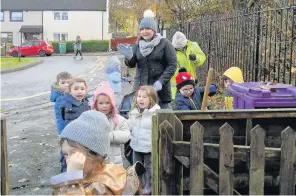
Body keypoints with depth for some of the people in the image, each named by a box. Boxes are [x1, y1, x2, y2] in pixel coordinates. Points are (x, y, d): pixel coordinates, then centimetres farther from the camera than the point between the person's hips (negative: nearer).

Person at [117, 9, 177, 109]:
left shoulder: (164, 44, -2)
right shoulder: (138, 45, 12)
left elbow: (172, 65, -5)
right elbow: (131, 65, 9)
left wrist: (161, 81, -16)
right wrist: (129, 57, -14)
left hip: (159, 88, -4)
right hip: (140, 87, 4)